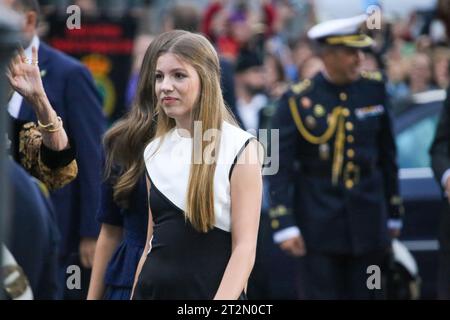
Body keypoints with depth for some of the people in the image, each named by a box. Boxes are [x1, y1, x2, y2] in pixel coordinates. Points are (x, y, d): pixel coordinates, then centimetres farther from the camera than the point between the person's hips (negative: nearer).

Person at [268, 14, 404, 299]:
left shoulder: (374, 89, 3)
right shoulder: (298, 101, -8)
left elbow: (387, 155, 11)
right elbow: (280, 168, -8)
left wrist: (394, 214, 13)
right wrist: (284, 226, -14)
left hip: (368, 220, 3)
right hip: (319, 222, -3)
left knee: (366, 294, 7)